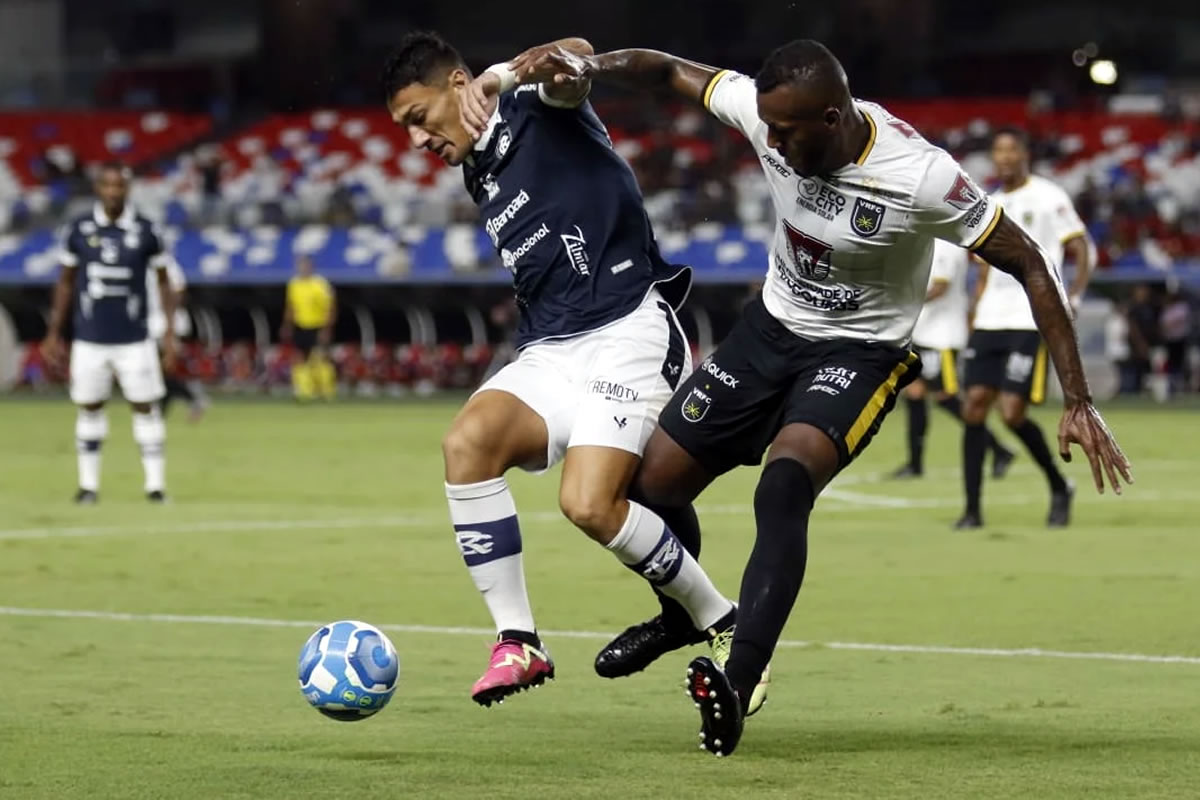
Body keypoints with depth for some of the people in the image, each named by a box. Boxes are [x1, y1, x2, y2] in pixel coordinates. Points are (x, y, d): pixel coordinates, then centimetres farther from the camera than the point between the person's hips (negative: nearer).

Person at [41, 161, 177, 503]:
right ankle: (88, 484, 15)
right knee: (89, 408, 7)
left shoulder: (145, 231, -4)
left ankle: (155, 482, 6)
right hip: (89, 340, 1)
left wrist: (170, 333, -1)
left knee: (145, 407, -1)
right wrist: (53, 333, 7)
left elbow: (164, 283, 5)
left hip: (134, 340, -1)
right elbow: (65, 283, 9)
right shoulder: (79, 230, -1)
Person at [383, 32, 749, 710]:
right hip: (549, 352, 8)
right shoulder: (479, 176, 23)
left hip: (627, 335, -8)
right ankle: (518, 642, -20)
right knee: (469, 440, -23)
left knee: (590, 504, -24)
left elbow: (576, 56, -26)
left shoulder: (538, 110, -1)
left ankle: (721, 623, 0)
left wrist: (499, 77, -42)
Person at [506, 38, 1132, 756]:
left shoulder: (921, 179, -28)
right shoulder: (769, 114, -17)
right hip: (773, 327, 6)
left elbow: (1030, 266, -19)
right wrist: (588, 66, -24)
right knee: (657, 480, 5)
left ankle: (739, 682, -39)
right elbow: (669, 71, -1)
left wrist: (1079, 403, -20)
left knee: (783, 486, -32)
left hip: (861, 352, -6)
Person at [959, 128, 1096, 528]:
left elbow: (1082, 252, -4)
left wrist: (1071, 300, -16)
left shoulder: (1049, 198, -2)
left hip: (1031, 321, -6)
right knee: (974, 406, -3)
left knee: (1013, 413, -13)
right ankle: (973, 508, 1)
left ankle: (1059, 487, 10)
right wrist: (973, 313, 13)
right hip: (989, 322, 6)